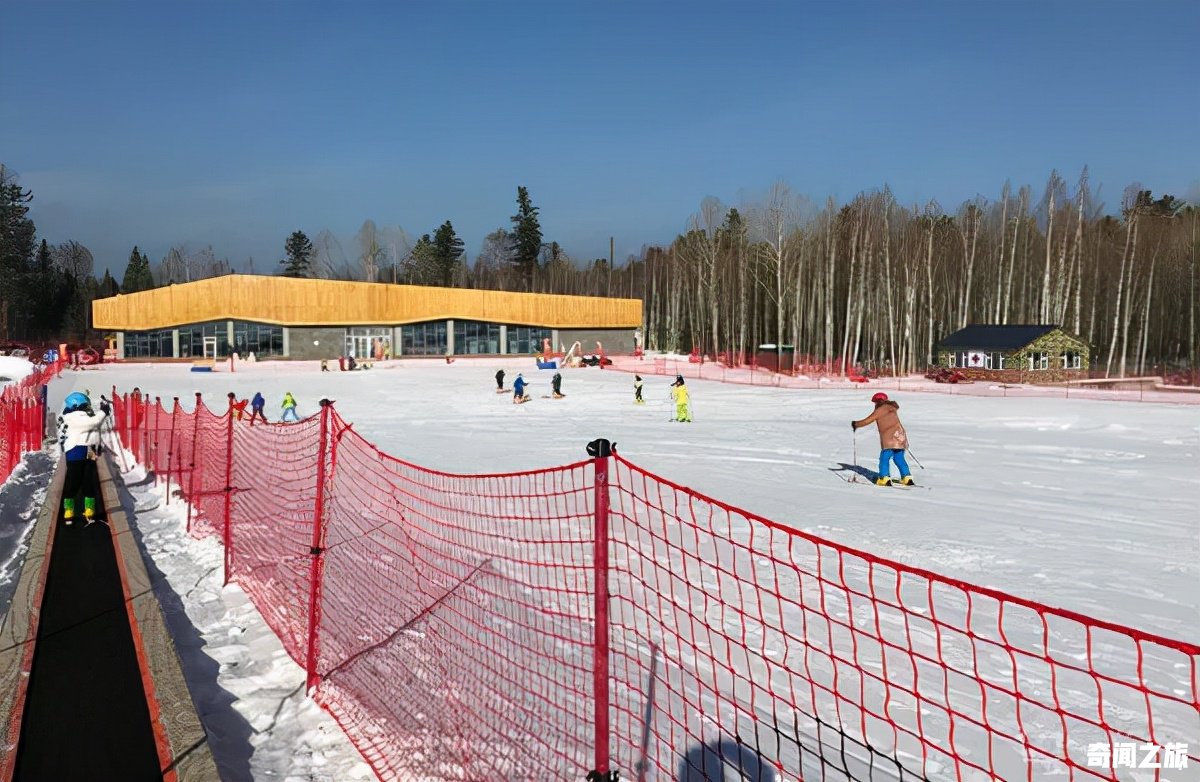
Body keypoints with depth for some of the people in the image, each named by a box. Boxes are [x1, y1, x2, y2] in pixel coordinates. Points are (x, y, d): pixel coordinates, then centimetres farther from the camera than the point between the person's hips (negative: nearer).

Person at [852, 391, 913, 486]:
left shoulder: (880, 410, -2)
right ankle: (906, 477, 10)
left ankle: (884, 478, -11)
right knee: (899, 458, 14)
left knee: (884, 458, -3)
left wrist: (856, 424, 12)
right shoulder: (892, 408, 18)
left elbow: (868, 421, -1)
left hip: (889, 438, -7)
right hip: (900, 437, 7)